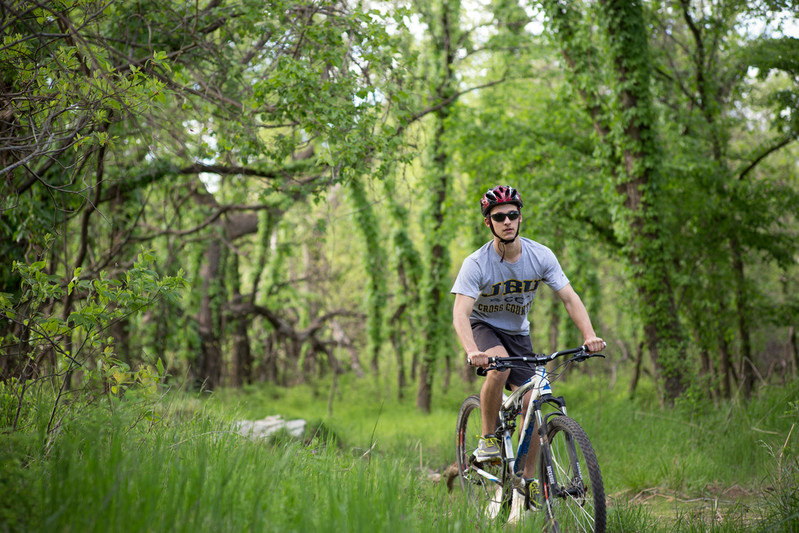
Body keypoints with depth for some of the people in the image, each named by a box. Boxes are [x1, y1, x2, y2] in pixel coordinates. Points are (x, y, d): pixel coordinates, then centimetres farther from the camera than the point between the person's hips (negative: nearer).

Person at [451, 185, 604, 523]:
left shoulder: (541, 256, -16)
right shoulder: (476, 264, -24)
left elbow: (569, 298, -16)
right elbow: (460, 313, -33)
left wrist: (589, 335, -33)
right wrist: (472, 351, -52)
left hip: (517, 333, 3)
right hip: (484, 327, -3)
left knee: (532, 406, -9)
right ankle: (488, 440, -16)